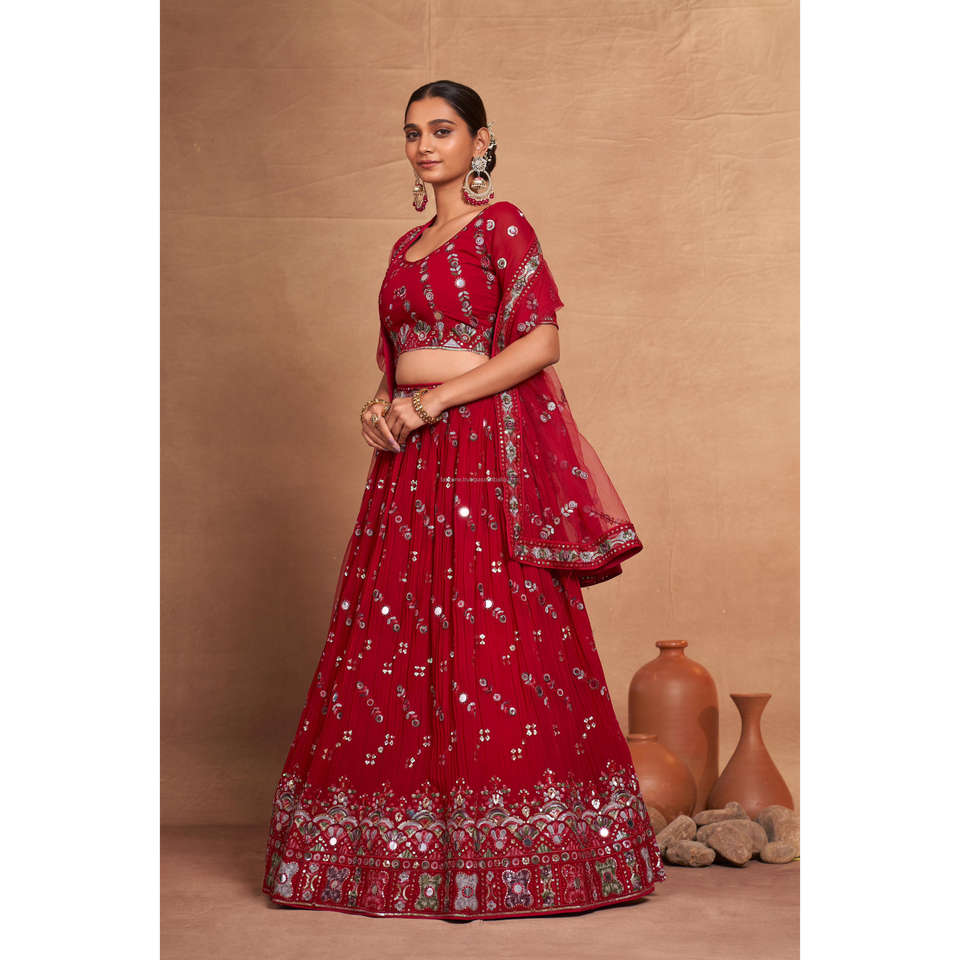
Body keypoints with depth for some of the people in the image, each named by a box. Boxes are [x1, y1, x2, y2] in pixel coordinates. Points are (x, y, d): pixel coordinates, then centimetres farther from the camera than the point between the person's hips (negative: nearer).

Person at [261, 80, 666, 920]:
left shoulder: (501, 225, -2)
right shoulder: (407, 247, 19)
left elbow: (542, 343, -11)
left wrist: (433, 402, -13)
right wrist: (381, 408, 3)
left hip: (486, 450, -7)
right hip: (412, 458, 7)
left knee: (492, 640, -8)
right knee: (394, 644, 4)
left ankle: (496, 853, 0)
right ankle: (411, 842, 12)